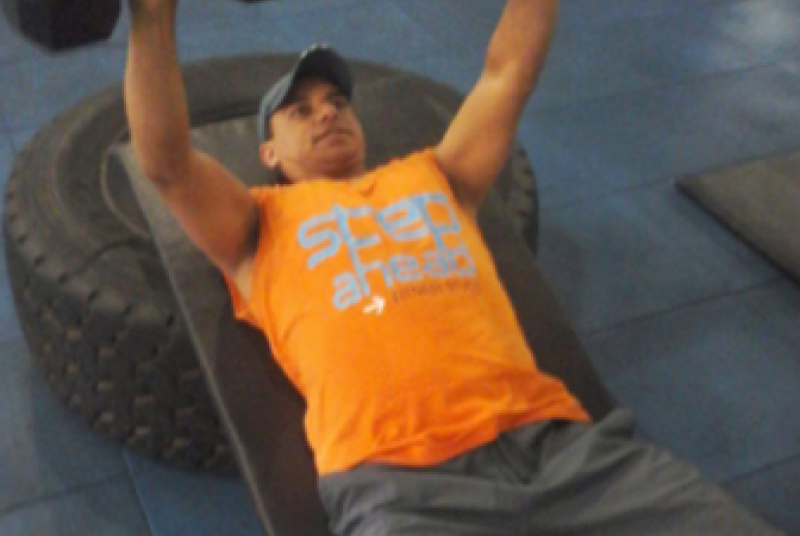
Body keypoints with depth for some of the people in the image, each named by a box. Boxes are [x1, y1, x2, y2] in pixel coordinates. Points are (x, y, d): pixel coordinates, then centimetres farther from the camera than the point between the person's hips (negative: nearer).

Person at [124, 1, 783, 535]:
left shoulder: (432, 177, 30)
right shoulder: (260, 225, 20)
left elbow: (508, 72, 29)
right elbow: (166, 160, 4)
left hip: (553, 438, 4)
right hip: (396, 478, -3)